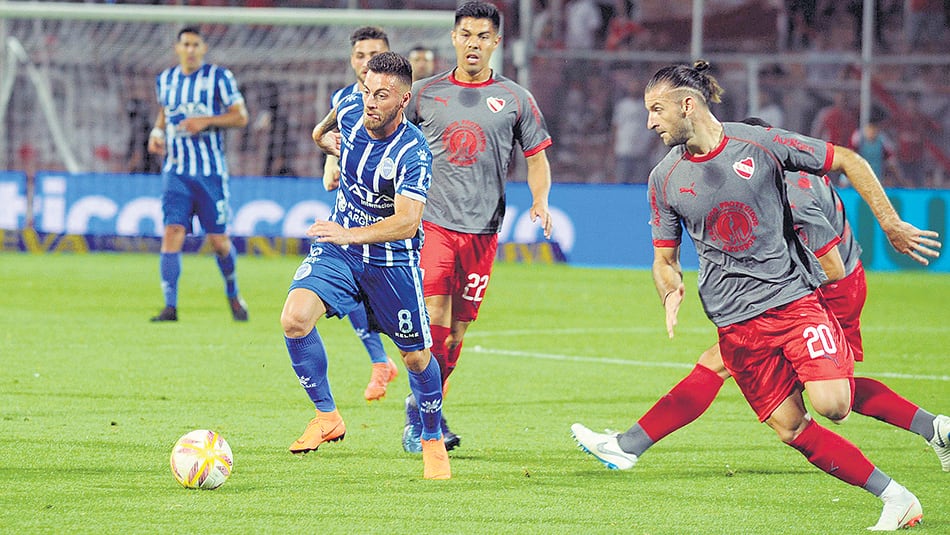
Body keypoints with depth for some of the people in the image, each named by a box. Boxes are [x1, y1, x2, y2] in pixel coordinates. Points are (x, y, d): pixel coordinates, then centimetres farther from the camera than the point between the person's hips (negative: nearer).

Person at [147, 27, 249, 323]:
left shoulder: (218, 77, -3)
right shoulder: (165, 80, 9)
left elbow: (241, 117, -3)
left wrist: (206, 121, -17)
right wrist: (157, 132, 7)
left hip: (211, 172, -2)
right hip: (176, 171, 2)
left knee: (219, 240, 1)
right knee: (172, 233, -14)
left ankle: (233, 295, 28)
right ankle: (170, 307, -15)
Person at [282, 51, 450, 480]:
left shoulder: (412, 153, -26)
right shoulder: (349, 109, -9)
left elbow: (407, 222, -38)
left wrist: (353, 234, -49)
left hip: (393, 261, -4)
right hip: (338, 247, 4)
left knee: (416, 356, 8)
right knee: (294, 319, -21)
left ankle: (433, 441, 33)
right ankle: (327, 416, -6)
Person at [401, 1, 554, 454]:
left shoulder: (515, 99, 6)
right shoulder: (425, 93, 7)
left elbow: (536, 157, 11)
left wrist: (540, 201, -5)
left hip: (482, 229, 1)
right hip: (432, 222, -1)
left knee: (456, 332, 4)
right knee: (434, 322, -14)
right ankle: (419, 413, -3)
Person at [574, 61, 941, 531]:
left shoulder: (761, 144, -6)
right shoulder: (665, 179, 5)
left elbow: (847, 161, 4)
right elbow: (665, 258, 15)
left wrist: (892, 226, 2)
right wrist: (671, 292, -8)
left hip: (794, 295, -3)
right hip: (736, 322, 3)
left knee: (831, 404, -24)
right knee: (791, 430, -6)